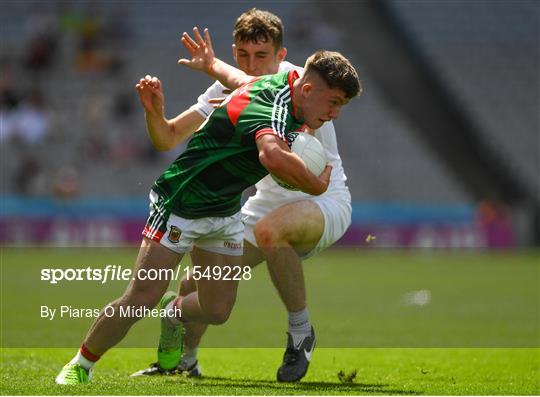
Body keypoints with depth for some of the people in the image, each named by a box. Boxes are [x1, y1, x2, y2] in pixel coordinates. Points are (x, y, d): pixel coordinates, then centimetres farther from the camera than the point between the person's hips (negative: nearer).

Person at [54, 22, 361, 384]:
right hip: (180, 205, -9)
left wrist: (210, 63, 38)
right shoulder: (272, 107, -33)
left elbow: (238, 77, 19)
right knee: (140, 301, -13)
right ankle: (81, 365, 7)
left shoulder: (286, 81, -3)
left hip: (225, 211, 9)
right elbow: (273, 157, -56)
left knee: (217, 310, 6)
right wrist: (317, 186, -39)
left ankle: (174, 312, 40)